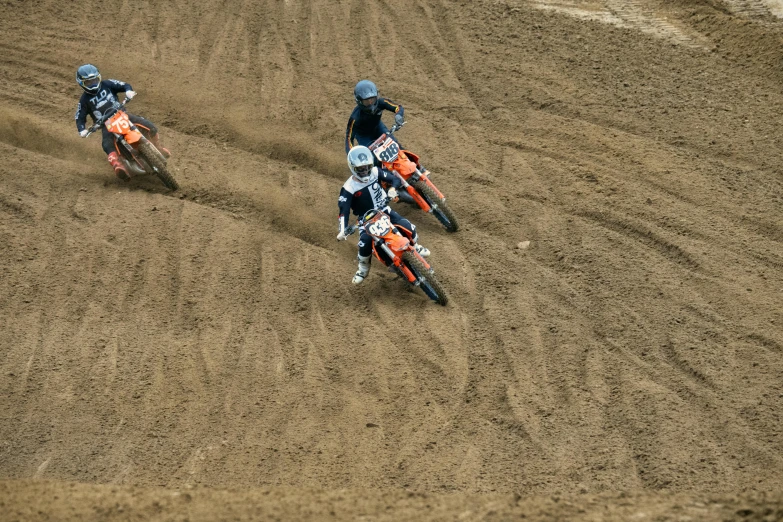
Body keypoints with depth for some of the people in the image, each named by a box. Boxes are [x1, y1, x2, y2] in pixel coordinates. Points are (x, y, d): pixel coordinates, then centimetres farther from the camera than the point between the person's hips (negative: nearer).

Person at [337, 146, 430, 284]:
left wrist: (393, 189, -29)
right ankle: (363, 269, 2)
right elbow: (344, 210, -24)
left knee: (408, 227, -12)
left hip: (384, 211, 3)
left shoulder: (375, 172, -9)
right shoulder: (349, 188, -19)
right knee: (365, 242, -28)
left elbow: (395, 179, -4)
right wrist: (342, 230, -37)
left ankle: (416, 247, 24)